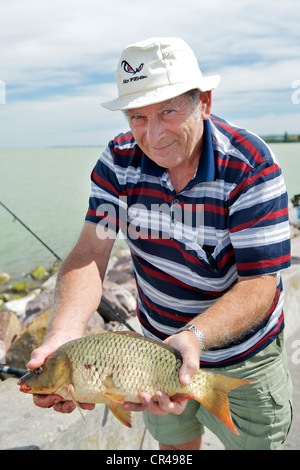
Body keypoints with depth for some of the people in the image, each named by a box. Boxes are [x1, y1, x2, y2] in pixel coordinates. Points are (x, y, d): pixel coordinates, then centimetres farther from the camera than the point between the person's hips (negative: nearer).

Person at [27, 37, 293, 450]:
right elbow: (90, 253, -20)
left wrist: (193, 336, -44)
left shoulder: (250, 168, -25)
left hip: (243, 357, -2)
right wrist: (65, 332, -38)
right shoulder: (119, 160, -13)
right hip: (158, 342, 3)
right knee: (173, 442, 25)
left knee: (252, 442, 19)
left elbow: (259, 284, -27)